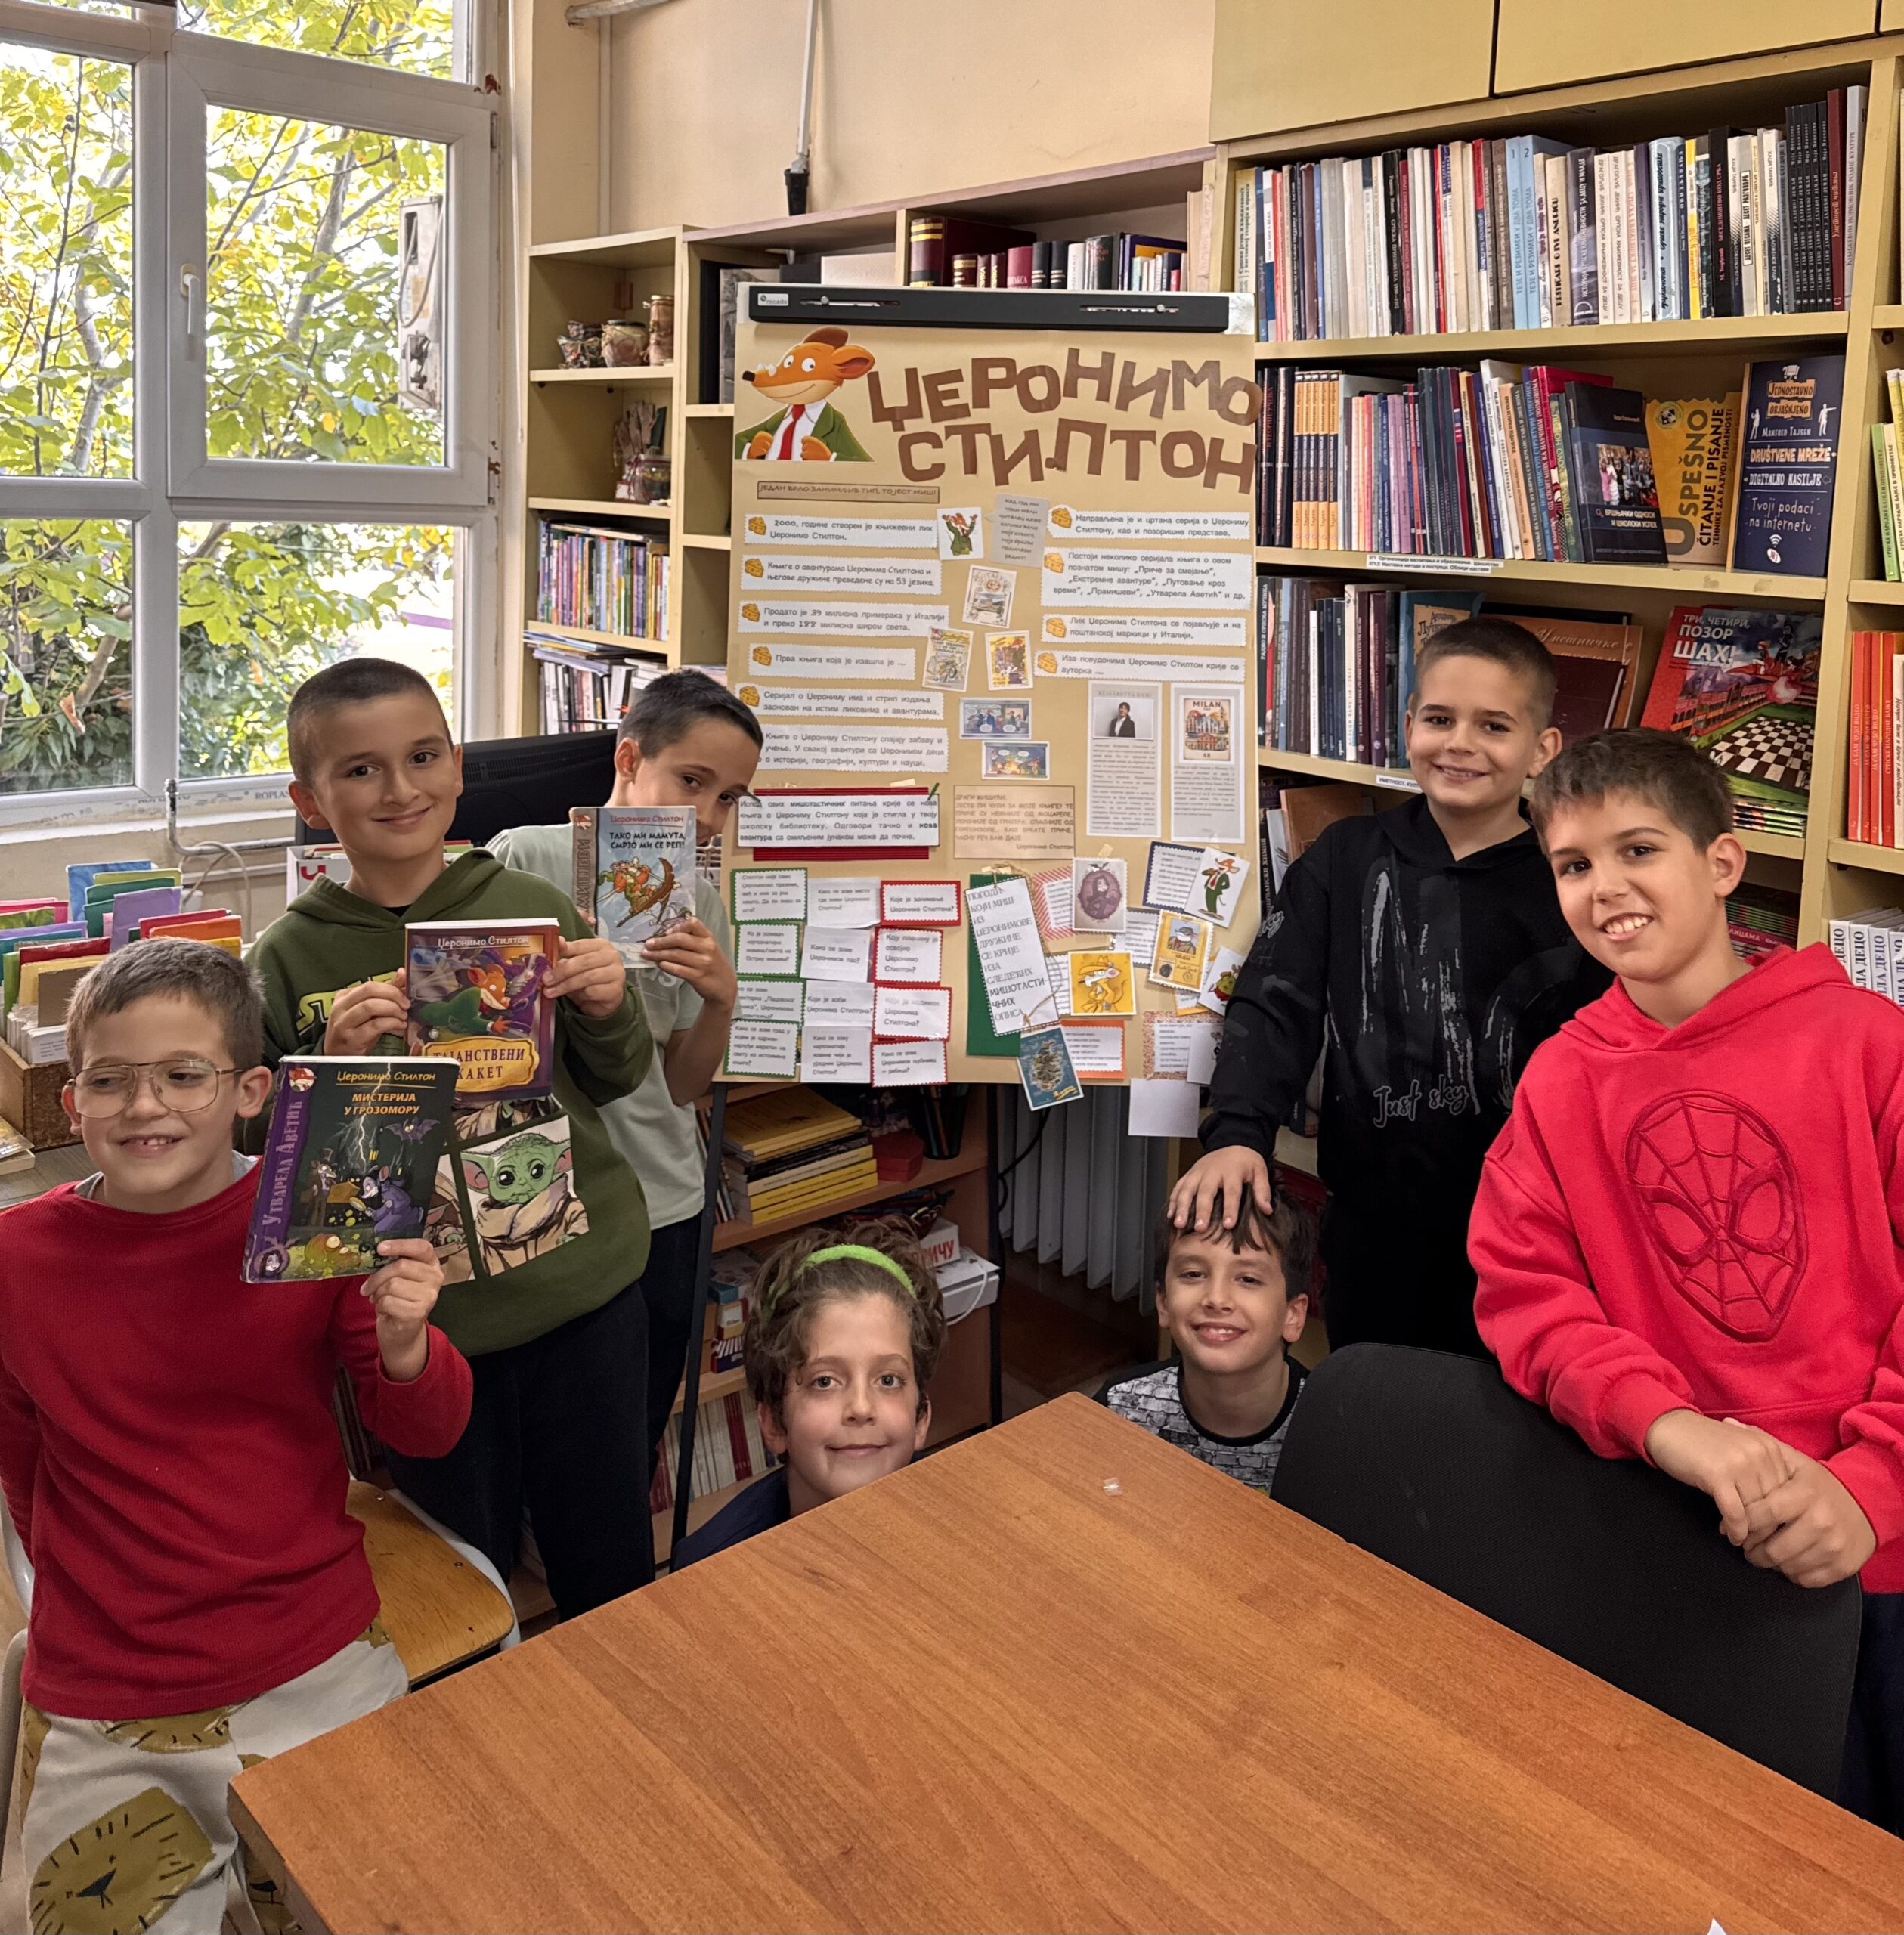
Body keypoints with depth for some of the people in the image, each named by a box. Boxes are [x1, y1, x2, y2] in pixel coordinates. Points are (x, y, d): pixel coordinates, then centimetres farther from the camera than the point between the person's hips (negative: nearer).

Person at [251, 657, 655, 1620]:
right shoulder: (292, 958, -6)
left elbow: (614, 1082, 9)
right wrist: (331, 1064, -20)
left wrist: (611, 1012, -12)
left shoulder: (531, 907, -2)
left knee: (613, 1574, 18)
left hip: (587, 1290, 2)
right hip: (427, 1321, -1)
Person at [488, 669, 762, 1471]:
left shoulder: (700, 902, 4)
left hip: (665, 1205, 4)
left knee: (636, 1447, 19)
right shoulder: (524, 860, -12)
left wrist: (720, 1000, -14)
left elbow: (683, 1087, 5)